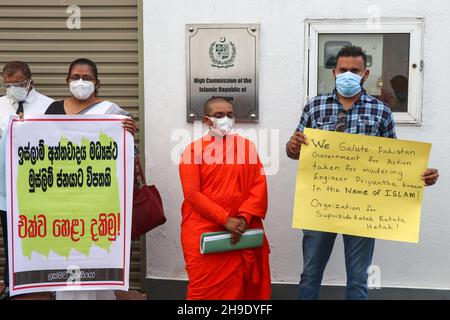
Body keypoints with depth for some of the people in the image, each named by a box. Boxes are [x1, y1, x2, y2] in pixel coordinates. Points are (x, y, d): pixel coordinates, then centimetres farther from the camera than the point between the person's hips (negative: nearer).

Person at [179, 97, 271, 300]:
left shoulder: (246, 146, 7)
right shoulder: (194, 150, 0)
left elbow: (259, 185, 2)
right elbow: (192, 194, -8)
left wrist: (244, 218, -12)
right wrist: (225, 219, -15)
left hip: (240, 232, 2)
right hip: (203, 232, -2)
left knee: (237, 288, 8)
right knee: (204, 289, 2)